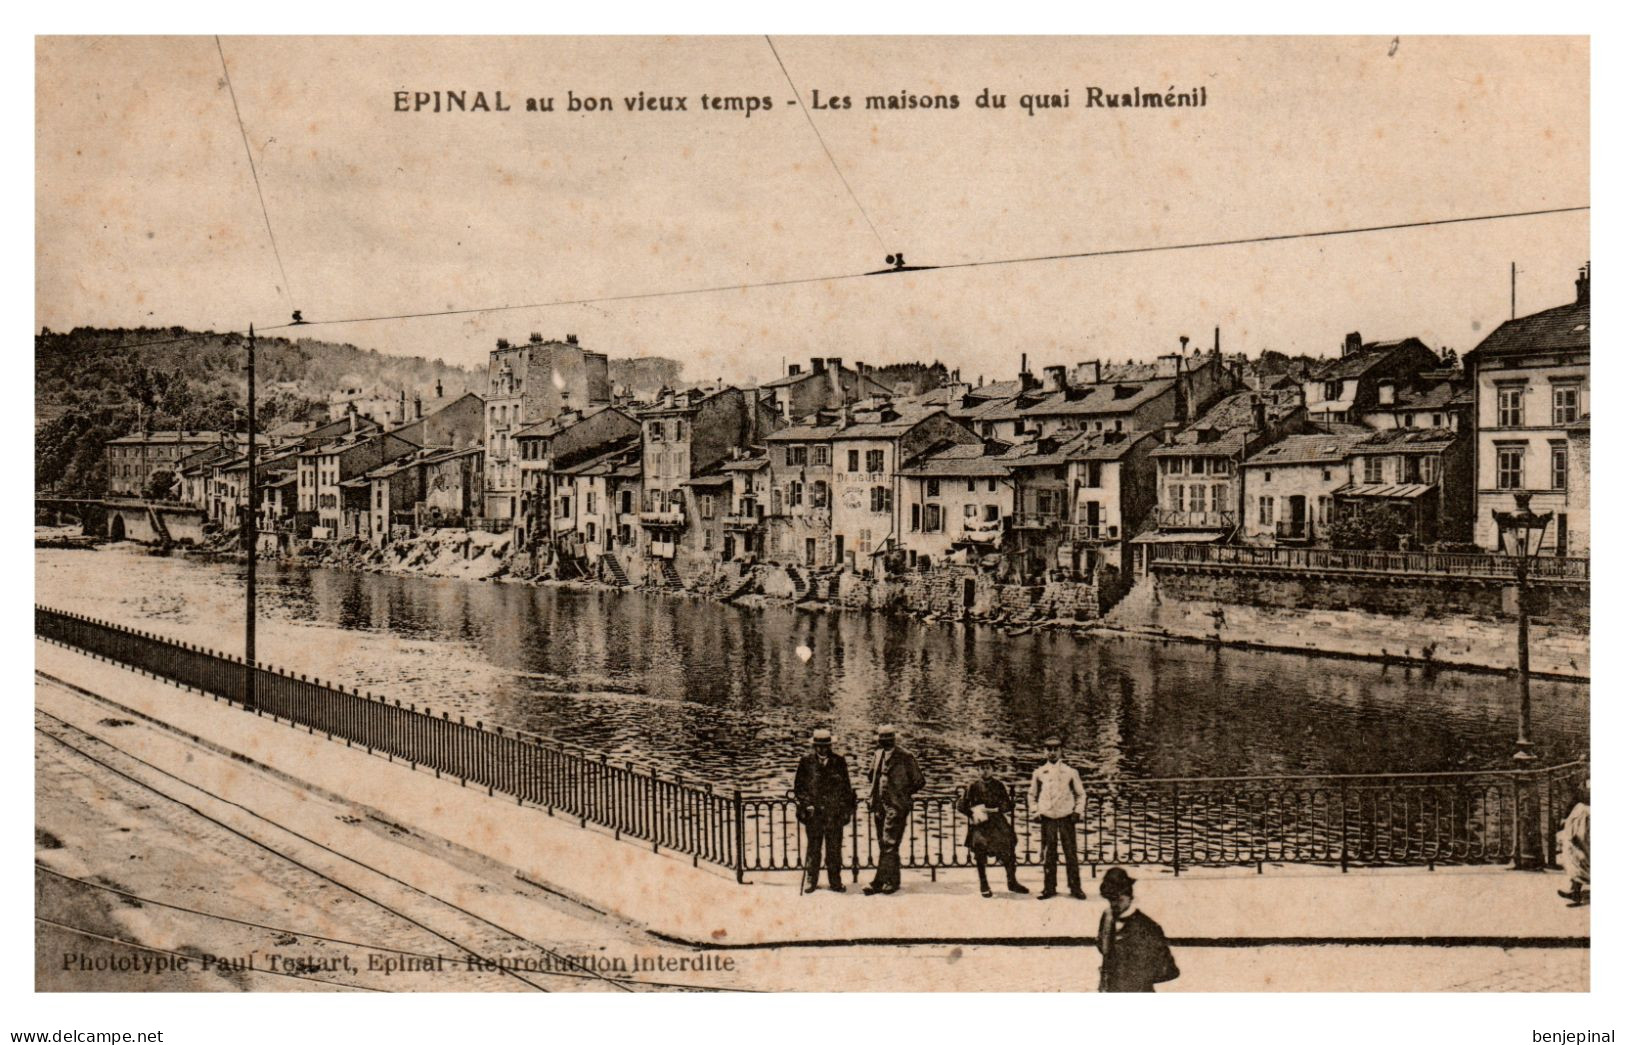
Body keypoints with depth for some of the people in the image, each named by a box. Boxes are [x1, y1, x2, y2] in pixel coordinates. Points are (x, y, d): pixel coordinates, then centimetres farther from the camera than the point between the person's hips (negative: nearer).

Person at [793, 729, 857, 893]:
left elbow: (846, 786, 10)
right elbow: (799, 786, 5)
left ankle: (835, 881, 10)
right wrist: (805, 804, -6)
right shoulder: (806, 762, 3)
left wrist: (847, 809, 5)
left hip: (835, 812, 1)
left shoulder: (838, 762, 6)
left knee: (834, 847, 3)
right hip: (814, 811, -1)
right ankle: (811, 880, 12)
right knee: (813, 847, 4)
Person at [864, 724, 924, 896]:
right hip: (880, 805, 7)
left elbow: (919, 781, -3)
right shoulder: (878, 754, 11)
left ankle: (880, 881, -8)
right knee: (885, 846, 9)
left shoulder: (905, 757, -8)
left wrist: (902, 794, -3)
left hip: (896, 806, -7)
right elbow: (872, 775, 28)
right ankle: (892, 881, 16)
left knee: (889, 844, -9)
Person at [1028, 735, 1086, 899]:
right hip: (1047, 819, 1)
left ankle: (1075, 887, 7)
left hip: (1067, 818, -1)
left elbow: (1080, 794, 10)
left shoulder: (1070, 772, 2)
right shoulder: (1039, 773, 5)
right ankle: (1049, 888, 10)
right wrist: (1036, 812, 5)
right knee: (1048, 855, 3)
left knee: (1071, 853, -1)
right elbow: (1031, 795, 15)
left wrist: (1077, 812, 0)